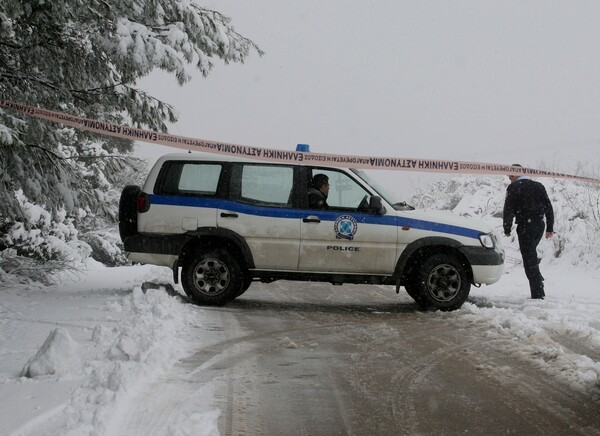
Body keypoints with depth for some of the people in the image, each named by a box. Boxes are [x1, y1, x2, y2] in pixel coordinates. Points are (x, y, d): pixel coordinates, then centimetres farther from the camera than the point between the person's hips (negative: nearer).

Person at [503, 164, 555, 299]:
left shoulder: (513, 188, -5)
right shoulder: (538, 186, 11)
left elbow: (508, 210, -8)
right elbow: (548, 208, 11)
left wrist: (507, 228, 2)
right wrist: (550, 228, 14)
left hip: (525, 227, -6)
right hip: (539, 225, 6)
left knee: (529, 259, -2)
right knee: (531, 254, 25)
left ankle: (538, 293, -3)